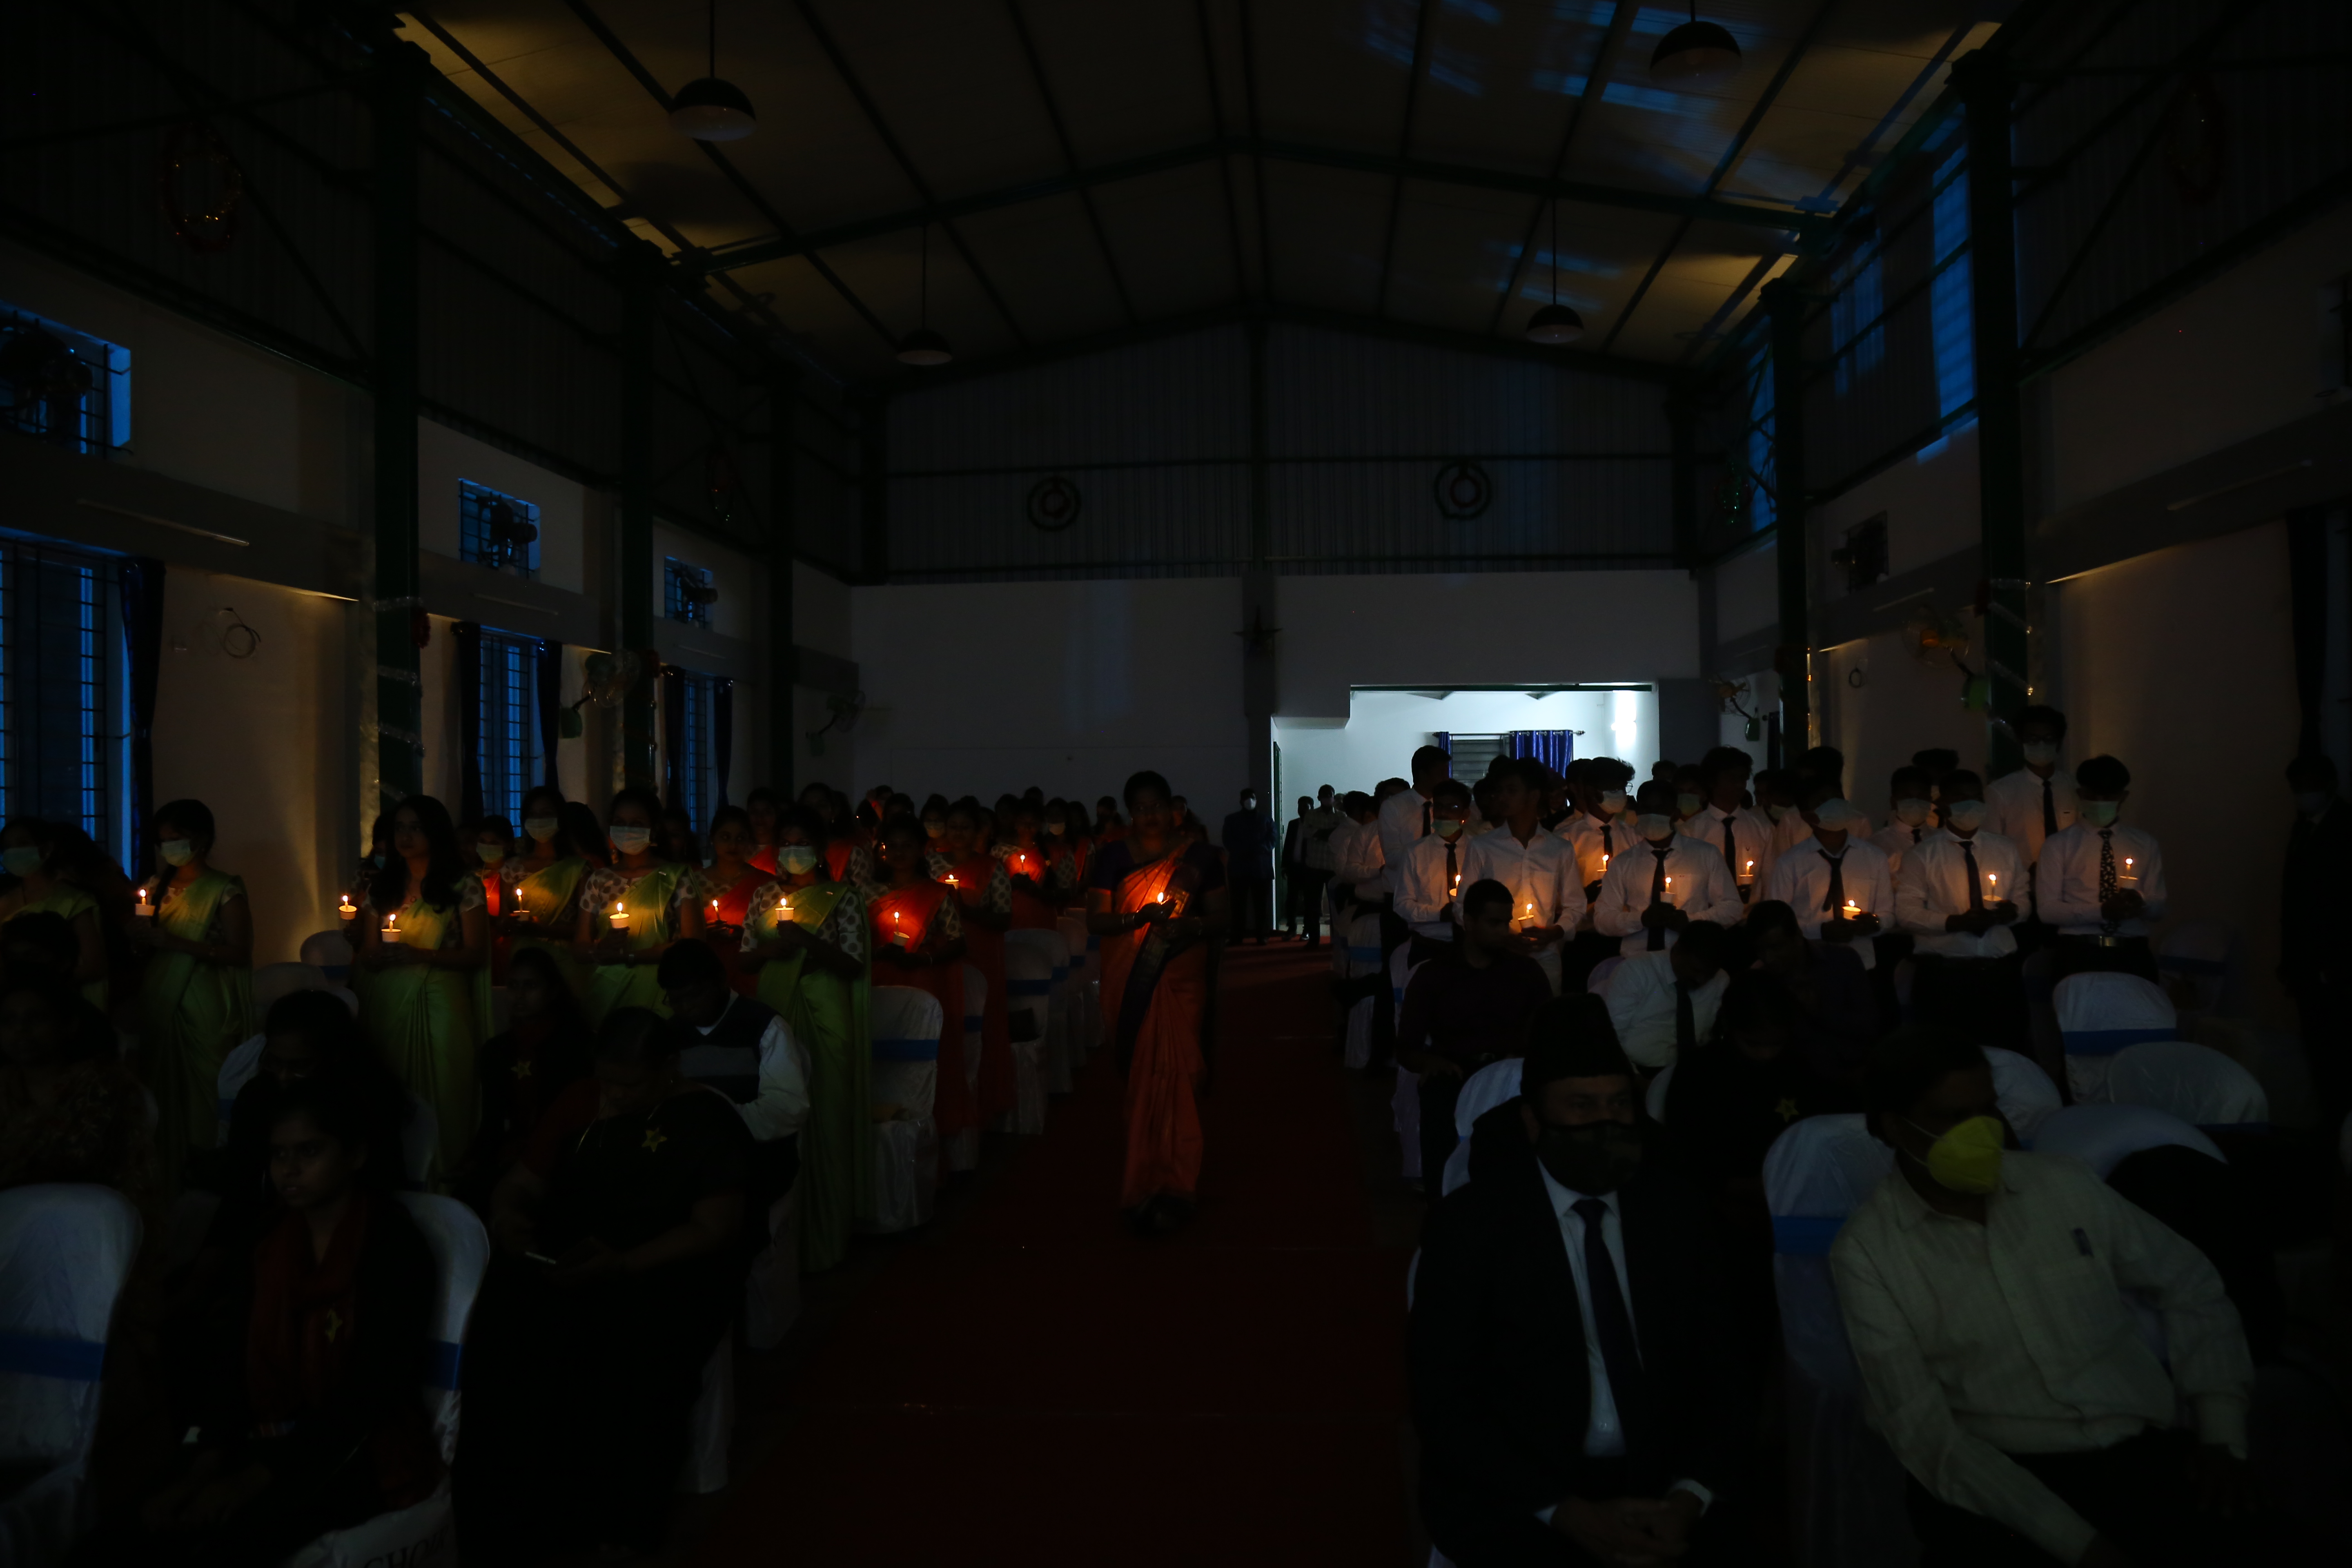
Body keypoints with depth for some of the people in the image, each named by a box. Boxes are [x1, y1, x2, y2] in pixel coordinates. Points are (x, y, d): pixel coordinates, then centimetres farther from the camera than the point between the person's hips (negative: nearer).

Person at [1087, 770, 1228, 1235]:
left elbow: (1219, 918, 6)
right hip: (1129, 984, 1)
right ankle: (1147, 1182, 16)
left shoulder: (1198, 856, 6)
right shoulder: (1114, 857, 6)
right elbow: (1095, 919, 0)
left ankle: (1171, 1189, 2)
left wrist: (1194, 926, -15)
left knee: (1174, 1079, -7)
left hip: (1181, 982, -1)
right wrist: (1139, 917, -17)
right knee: (1140, 1079, 3)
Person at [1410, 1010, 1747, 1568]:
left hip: (1657, 1492, 4)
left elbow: (1717, 1371, 6)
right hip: (1515, 1501, -4)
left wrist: (1691, 1495, -10)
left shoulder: (1678, 1210, 3)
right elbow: (1443, 1403, -8)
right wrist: (1569, 1514, -16)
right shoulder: (1469, 1224, -8)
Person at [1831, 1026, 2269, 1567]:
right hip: (1997, 1479, -3)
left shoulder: (2064, 1185, 6)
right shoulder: (1866, 1253, -6)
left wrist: (2223, 1437, 5)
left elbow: (2190, 1288, 18)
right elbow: (1922, 1429, -10)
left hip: (2139, 1452, 3)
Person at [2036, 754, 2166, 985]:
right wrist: (2101, 911, -16)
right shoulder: (2057, 845, 5)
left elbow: (2158, 908, 12)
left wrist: (2140, 904, -11)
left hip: (2132, 953, 2)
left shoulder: (2146, 843, 16)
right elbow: (2048, 910, -2)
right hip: (2078, 952, -2)